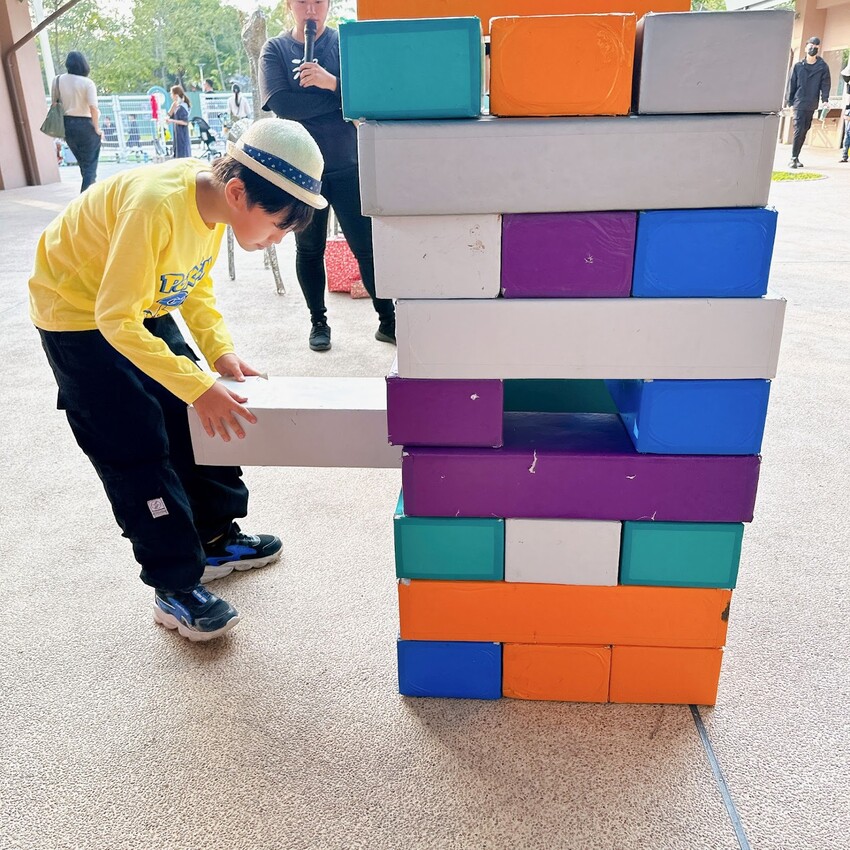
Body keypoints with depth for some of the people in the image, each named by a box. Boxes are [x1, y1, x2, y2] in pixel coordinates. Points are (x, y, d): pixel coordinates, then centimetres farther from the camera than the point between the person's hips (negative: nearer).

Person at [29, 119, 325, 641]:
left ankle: (217, 539, 25)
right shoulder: (156, 205, -36)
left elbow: (196, 286, 1)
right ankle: (176, 589, 5)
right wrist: (198, 386, -39)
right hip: (80, 315, -8)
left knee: (197, 423, 8)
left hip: (142, 309, 8)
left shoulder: (214, 199, -11)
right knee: (136, 449, -7)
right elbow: (115, 319, -34)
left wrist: (221, 351, -13)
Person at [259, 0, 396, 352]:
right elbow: (282, 104, -13)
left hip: (348, 164, 0)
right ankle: (319, 322, 21)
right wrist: (343, 97, -12)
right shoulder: (274, 50, 4)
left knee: (367, 245, -1)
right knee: (309, 249, 8)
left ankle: (388, 320, 9)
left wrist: (333, 83, -25)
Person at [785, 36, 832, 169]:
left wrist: (825, 99, -12)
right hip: (799, 103, -2)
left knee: (804, 131, 7)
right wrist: (788, 101, 0)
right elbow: (791, 84, 6)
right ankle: (794, 158, -11)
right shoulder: (798, 66, 5)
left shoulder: (823, 67, 6)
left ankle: (796, 157, 15)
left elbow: (826, 84, 2)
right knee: (798, 130, -13)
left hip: (812, 105, 2)